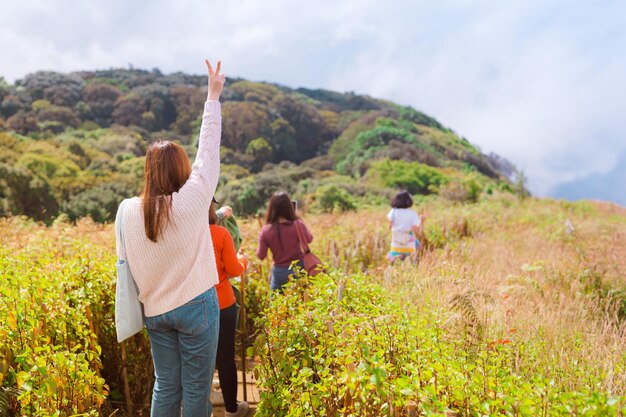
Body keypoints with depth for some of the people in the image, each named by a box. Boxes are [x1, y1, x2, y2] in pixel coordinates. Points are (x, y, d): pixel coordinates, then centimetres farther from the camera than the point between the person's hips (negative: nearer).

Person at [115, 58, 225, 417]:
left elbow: (132, 261, 7)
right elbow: (209, 150, -4)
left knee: (165, 385, 14)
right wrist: (214, 97, 5)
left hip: (155, 309, 5)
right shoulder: (192, 201, -13)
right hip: (195, 305, -4)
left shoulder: (129, 210, -4)